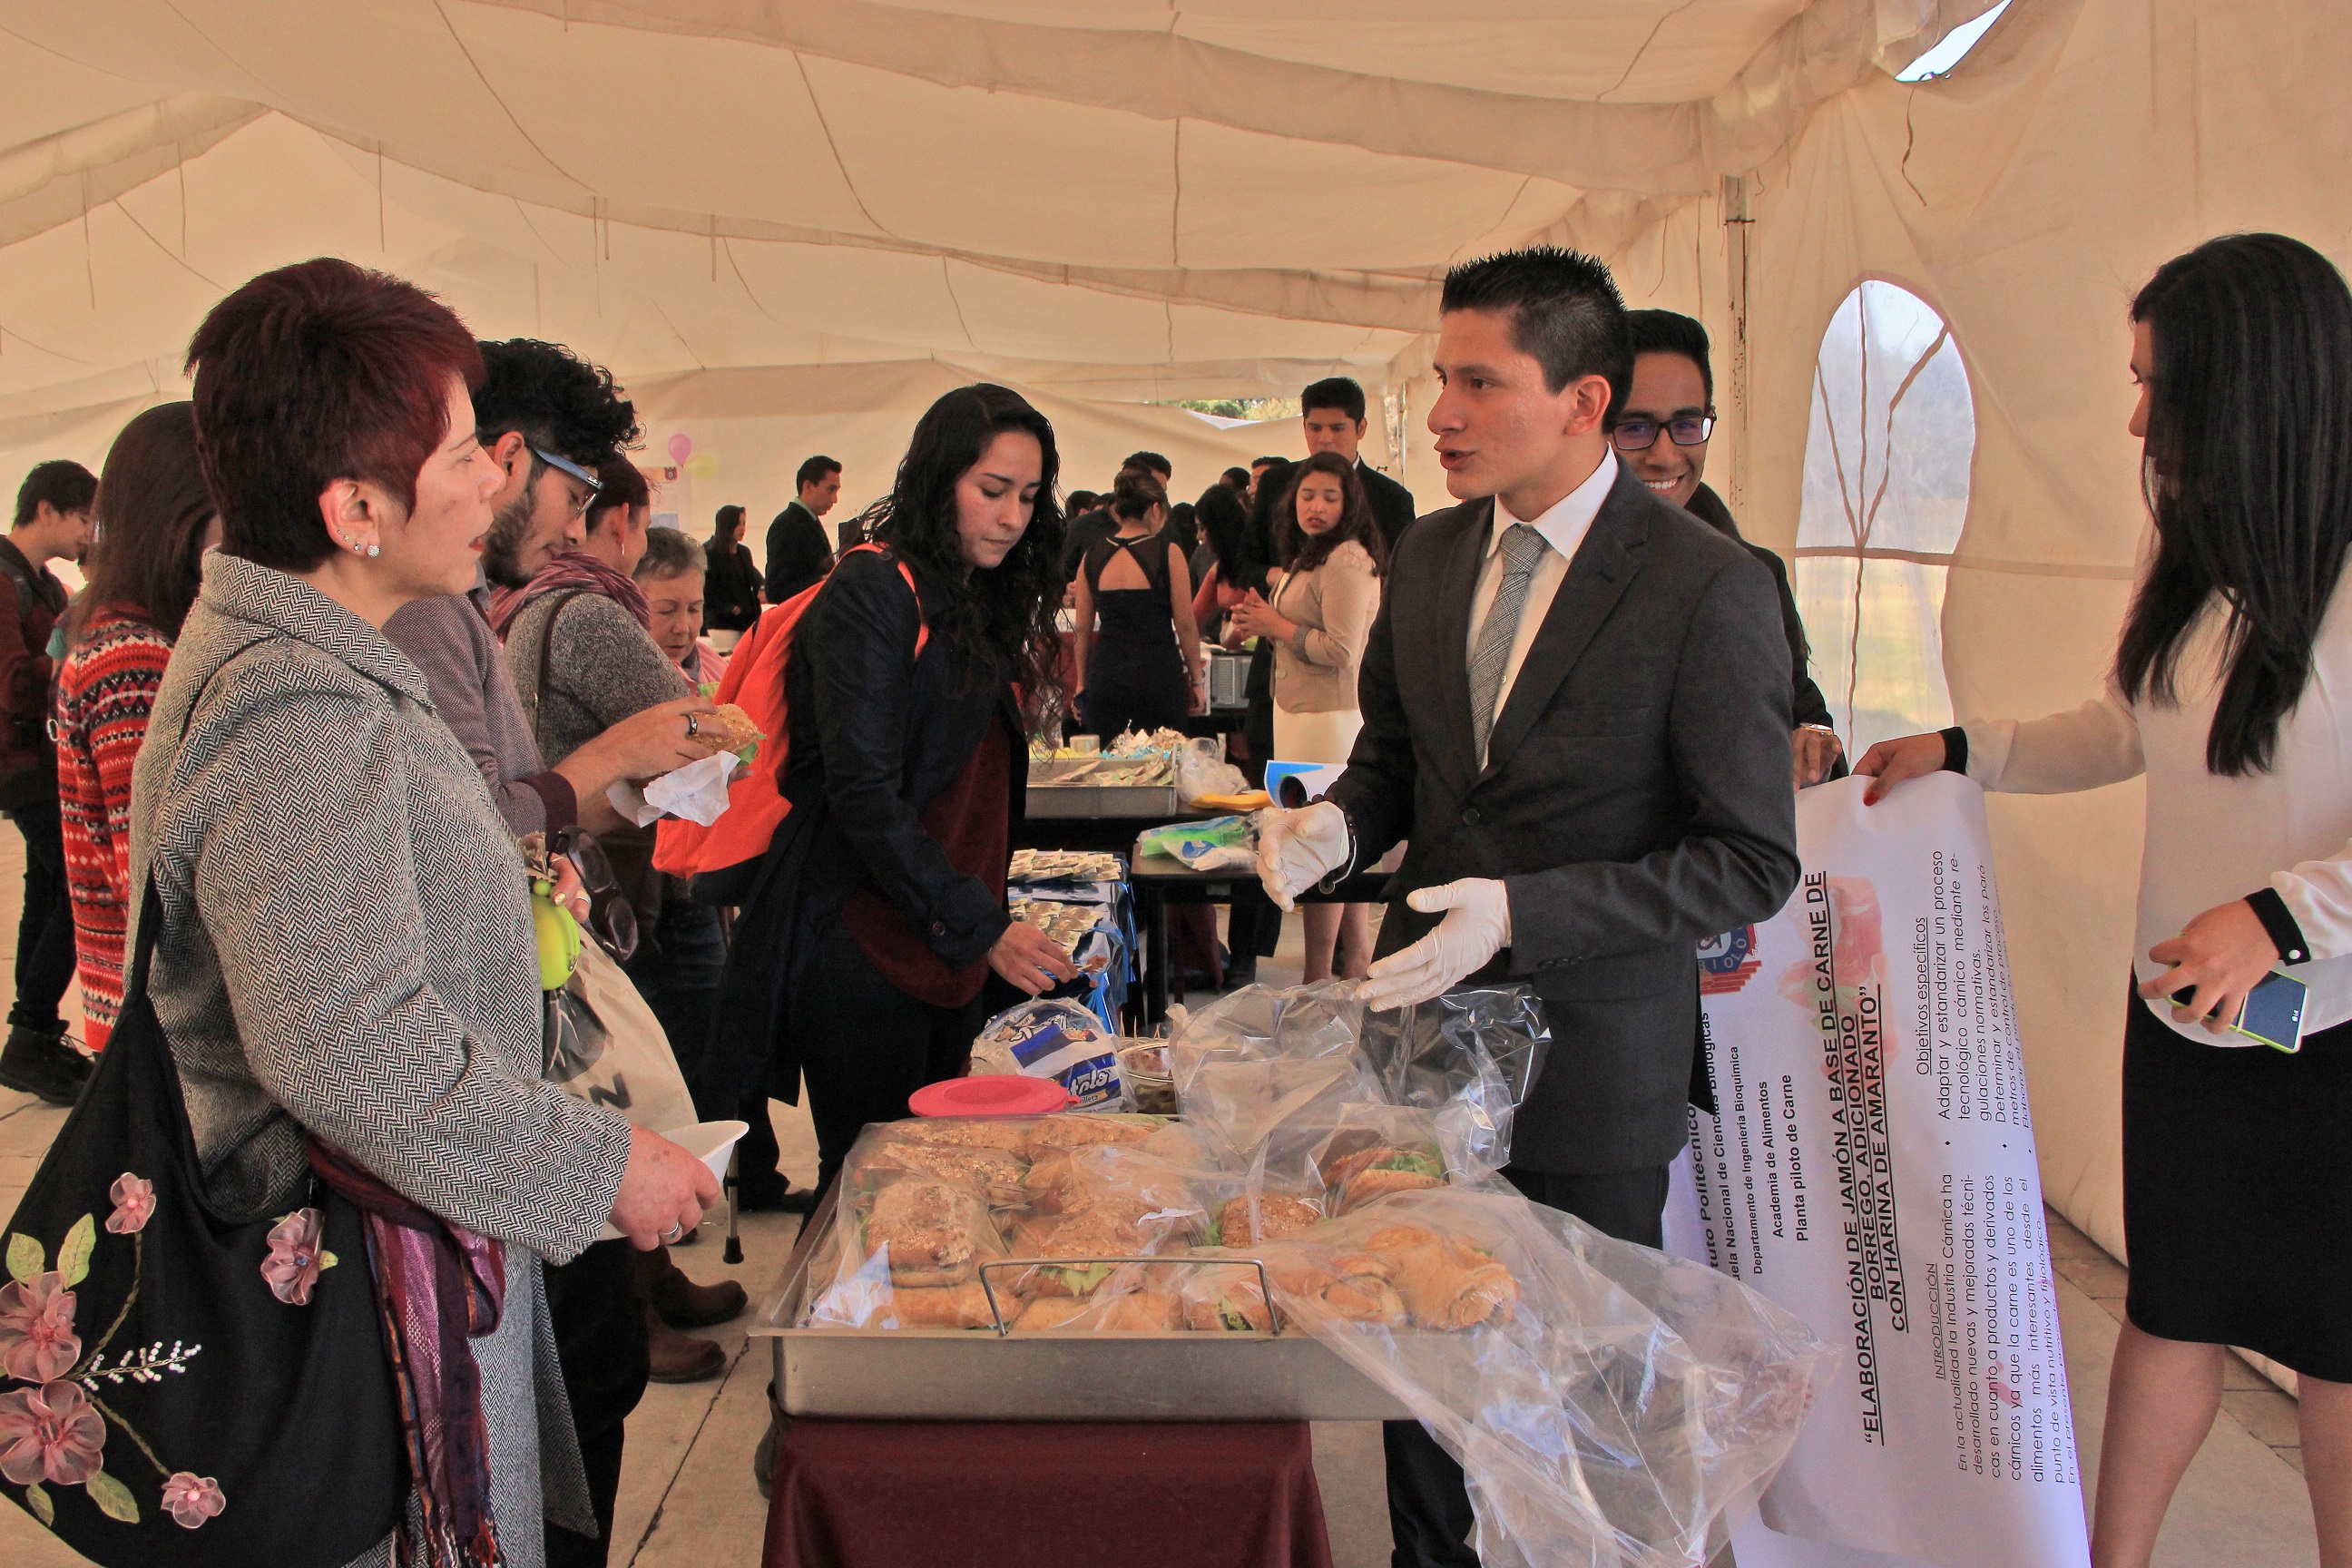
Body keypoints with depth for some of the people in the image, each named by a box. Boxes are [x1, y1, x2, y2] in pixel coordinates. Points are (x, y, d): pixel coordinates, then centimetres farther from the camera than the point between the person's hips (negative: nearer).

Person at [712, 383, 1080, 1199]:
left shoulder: (982, 601, 14)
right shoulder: (870, 595, -13)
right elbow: (863, 794, -19)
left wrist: (991, 924, 9)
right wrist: (982, 926, -22)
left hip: (952, 947, 8)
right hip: (861, 947, -8)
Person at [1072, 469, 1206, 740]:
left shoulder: (1093, 555, 6)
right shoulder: (1167, 552, -5)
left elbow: (1083, 628, 9)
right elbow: (1185, 624, -4)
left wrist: (1082, 682, 18)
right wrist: (1196, 680, 5)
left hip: (1106, 674, 3)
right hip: (1157, 674, -3)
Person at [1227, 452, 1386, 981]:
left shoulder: (1347, 560, -15)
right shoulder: (1311, 556, 18)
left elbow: (1341, 650, -21)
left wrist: (1276, 625, -10)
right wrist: (1259, 623, 9)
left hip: (1329, 718, -10)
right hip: (1301, 710, 10)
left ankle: (1318, 980, 0)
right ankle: (1357, 960, 22)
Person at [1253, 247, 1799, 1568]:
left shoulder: (1710, 588, -16)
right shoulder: (1430, 554, 3)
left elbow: (1753, 860, -16)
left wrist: (1521, 911, -25)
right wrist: (1339, 824, -7)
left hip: (1591, 1054, -5)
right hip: (1425, 1020, 5)